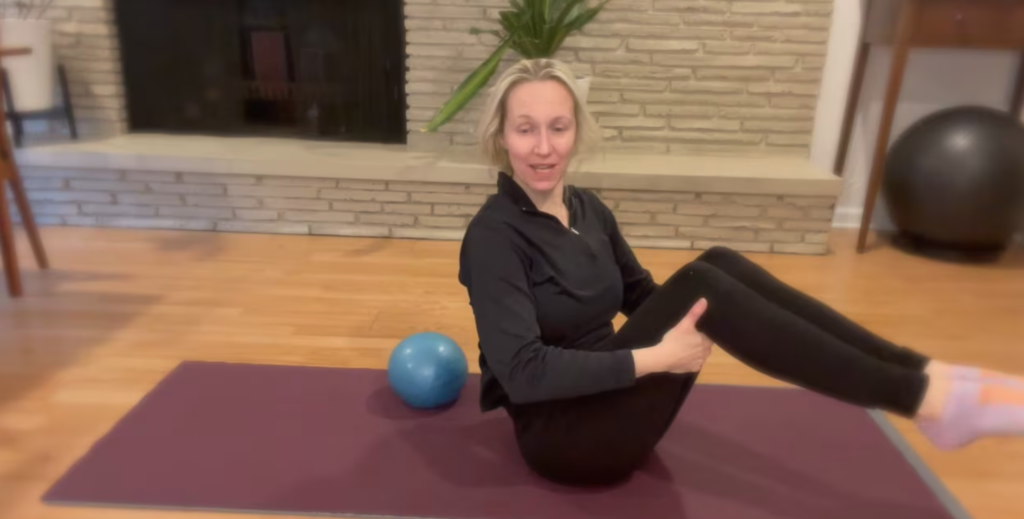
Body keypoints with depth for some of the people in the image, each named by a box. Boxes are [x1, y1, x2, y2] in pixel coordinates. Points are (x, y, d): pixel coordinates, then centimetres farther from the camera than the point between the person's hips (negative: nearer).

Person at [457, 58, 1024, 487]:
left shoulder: (587, 208, 4)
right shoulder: (493, 235, -18)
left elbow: (641, 295, 14)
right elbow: (524, 372, -26)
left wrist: (684, 327, -8)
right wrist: (655, 358, -25)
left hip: (608, 397, 7)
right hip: (558, 432, -6)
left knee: (718, 265, -17)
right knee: (701, 287, -28)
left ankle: (924, 375, -14)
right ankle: (925, 399, -21)